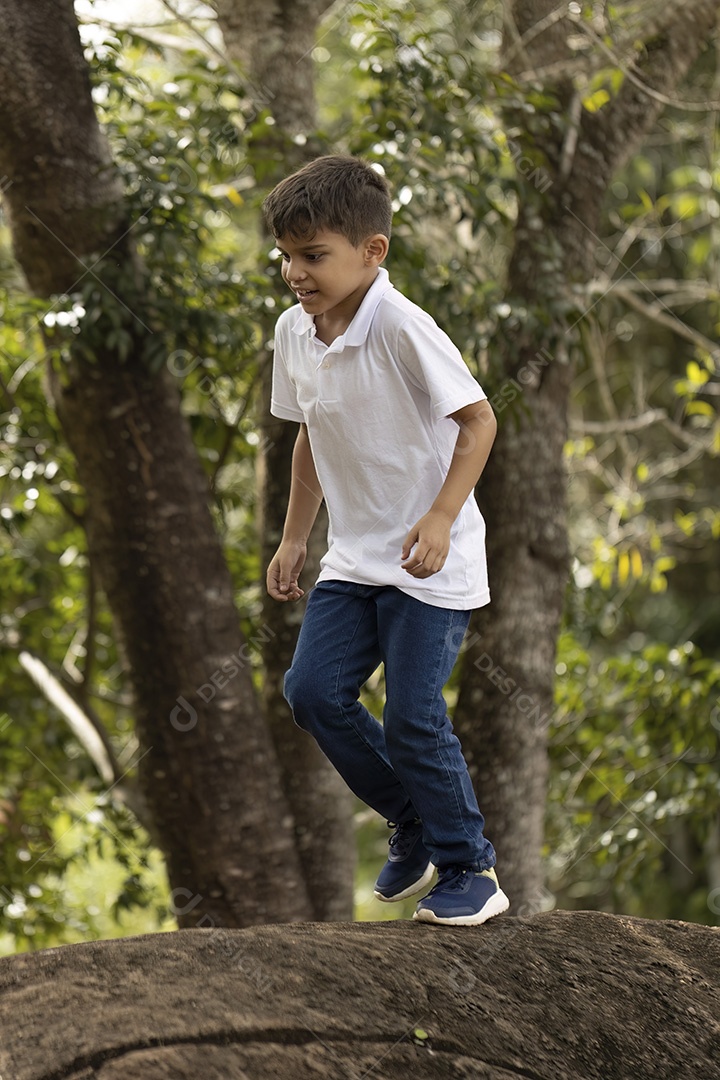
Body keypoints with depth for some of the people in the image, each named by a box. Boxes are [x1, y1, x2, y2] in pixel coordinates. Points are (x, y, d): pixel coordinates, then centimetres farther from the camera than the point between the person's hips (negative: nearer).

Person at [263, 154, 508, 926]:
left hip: (428, 560, -7)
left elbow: (478, 419, -16)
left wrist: (440, 519, -23)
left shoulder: (402, 328, -20)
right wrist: (294, 538, 17)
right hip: (354, 557, 7)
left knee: (412, 716, -8)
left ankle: (470, 869, 10)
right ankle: (412, 823, 18)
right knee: (314, 691, -3)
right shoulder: (294, 332, 2)